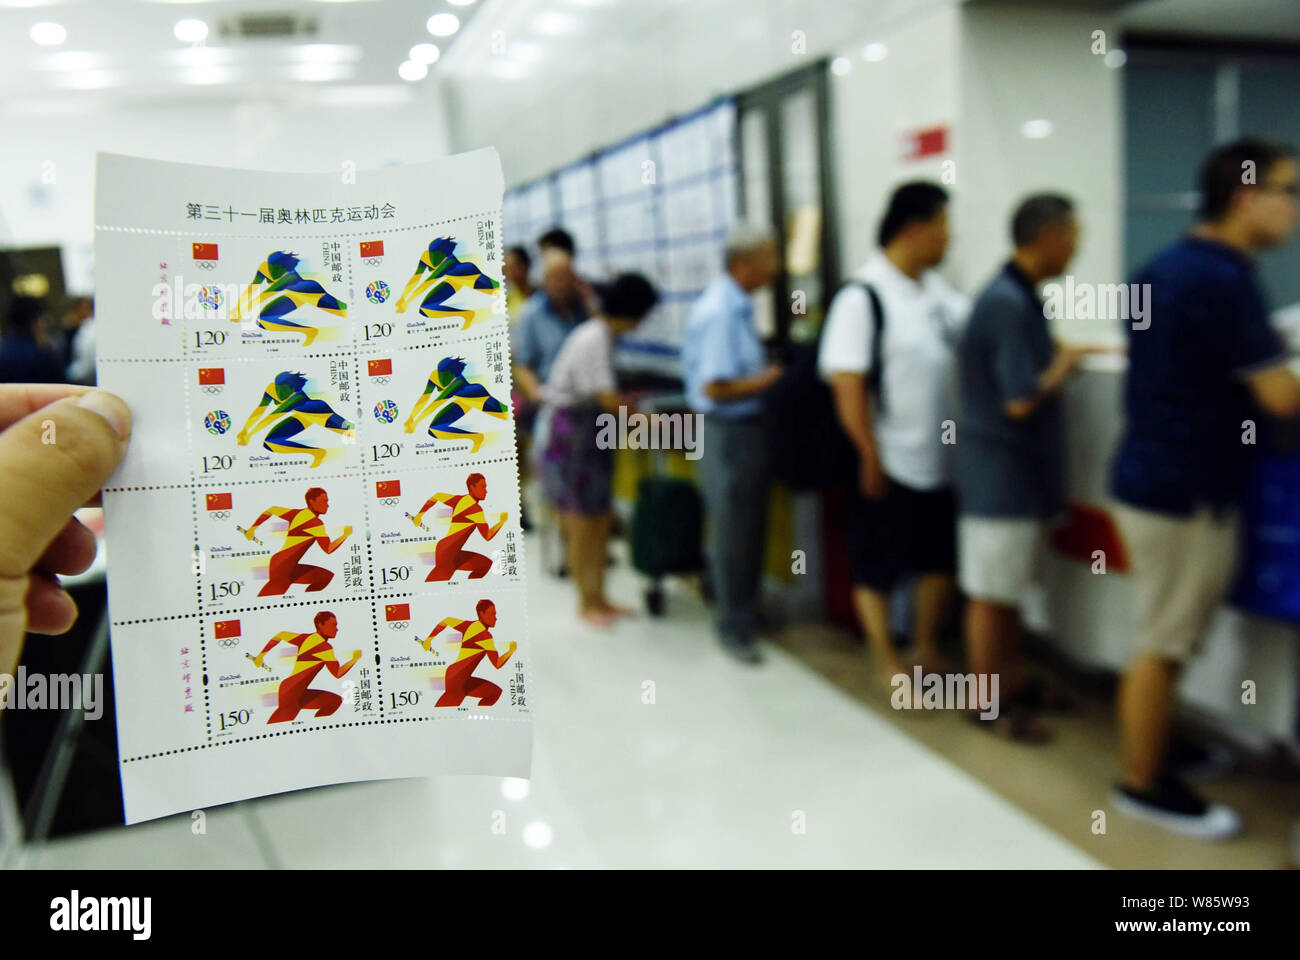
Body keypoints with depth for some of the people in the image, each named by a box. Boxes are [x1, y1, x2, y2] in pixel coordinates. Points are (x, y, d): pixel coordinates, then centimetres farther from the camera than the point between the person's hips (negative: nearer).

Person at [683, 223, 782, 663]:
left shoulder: (734, 304, 8)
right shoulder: (720, 312, -22)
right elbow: (716, 387, -26)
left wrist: (767, 370, 4)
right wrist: (770, 379, -16)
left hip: (747, 427, 10)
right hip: (730, 431, -10)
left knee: (749, 528, 20)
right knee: (733, 533, 3)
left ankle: (746, 608, 36)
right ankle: (734, 627, 18)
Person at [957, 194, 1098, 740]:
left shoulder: (1019, 296, 9)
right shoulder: (1008, 304, -22)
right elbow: (1021, 401, -24)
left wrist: (1062, 352, 7)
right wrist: (1065, 366, -9)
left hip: (1023, 470, 10)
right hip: (1002, 472, -10)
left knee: (1009, 587, 20)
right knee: (990, 592, 3)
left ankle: (1013, 680, 34)